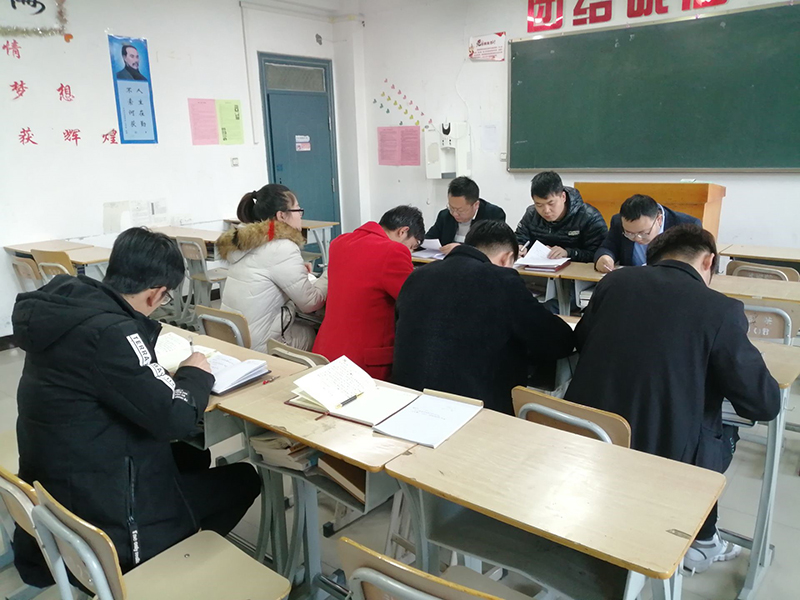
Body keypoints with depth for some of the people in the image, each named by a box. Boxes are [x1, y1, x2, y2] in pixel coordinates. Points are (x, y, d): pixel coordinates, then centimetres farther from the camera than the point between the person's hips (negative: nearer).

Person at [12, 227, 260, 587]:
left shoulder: (67, 302, -3)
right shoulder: (110, 333, -29)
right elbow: (178, 419, -25)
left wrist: (162, 369, 5)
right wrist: (195, 373, -7)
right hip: (104, 515, -9)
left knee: (191, 457, 25)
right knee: (243, 479, 7)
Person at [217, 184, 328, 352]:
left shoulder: (245, 241, 7)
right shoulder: (282, 247, -18)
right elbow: (310, 302, -14)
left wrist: (297, 271, 9)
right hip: (259, 346, -8)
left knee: (307, 326, 20)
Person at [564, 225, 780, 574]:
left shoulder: (613, 281, -2)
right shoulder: (721, 309, -12)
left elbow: (581, 342, 15)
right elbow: (765, 404, -6)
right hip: (660, 454, -4)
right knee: (723, 435, 28)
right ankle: (701, 544, 42)